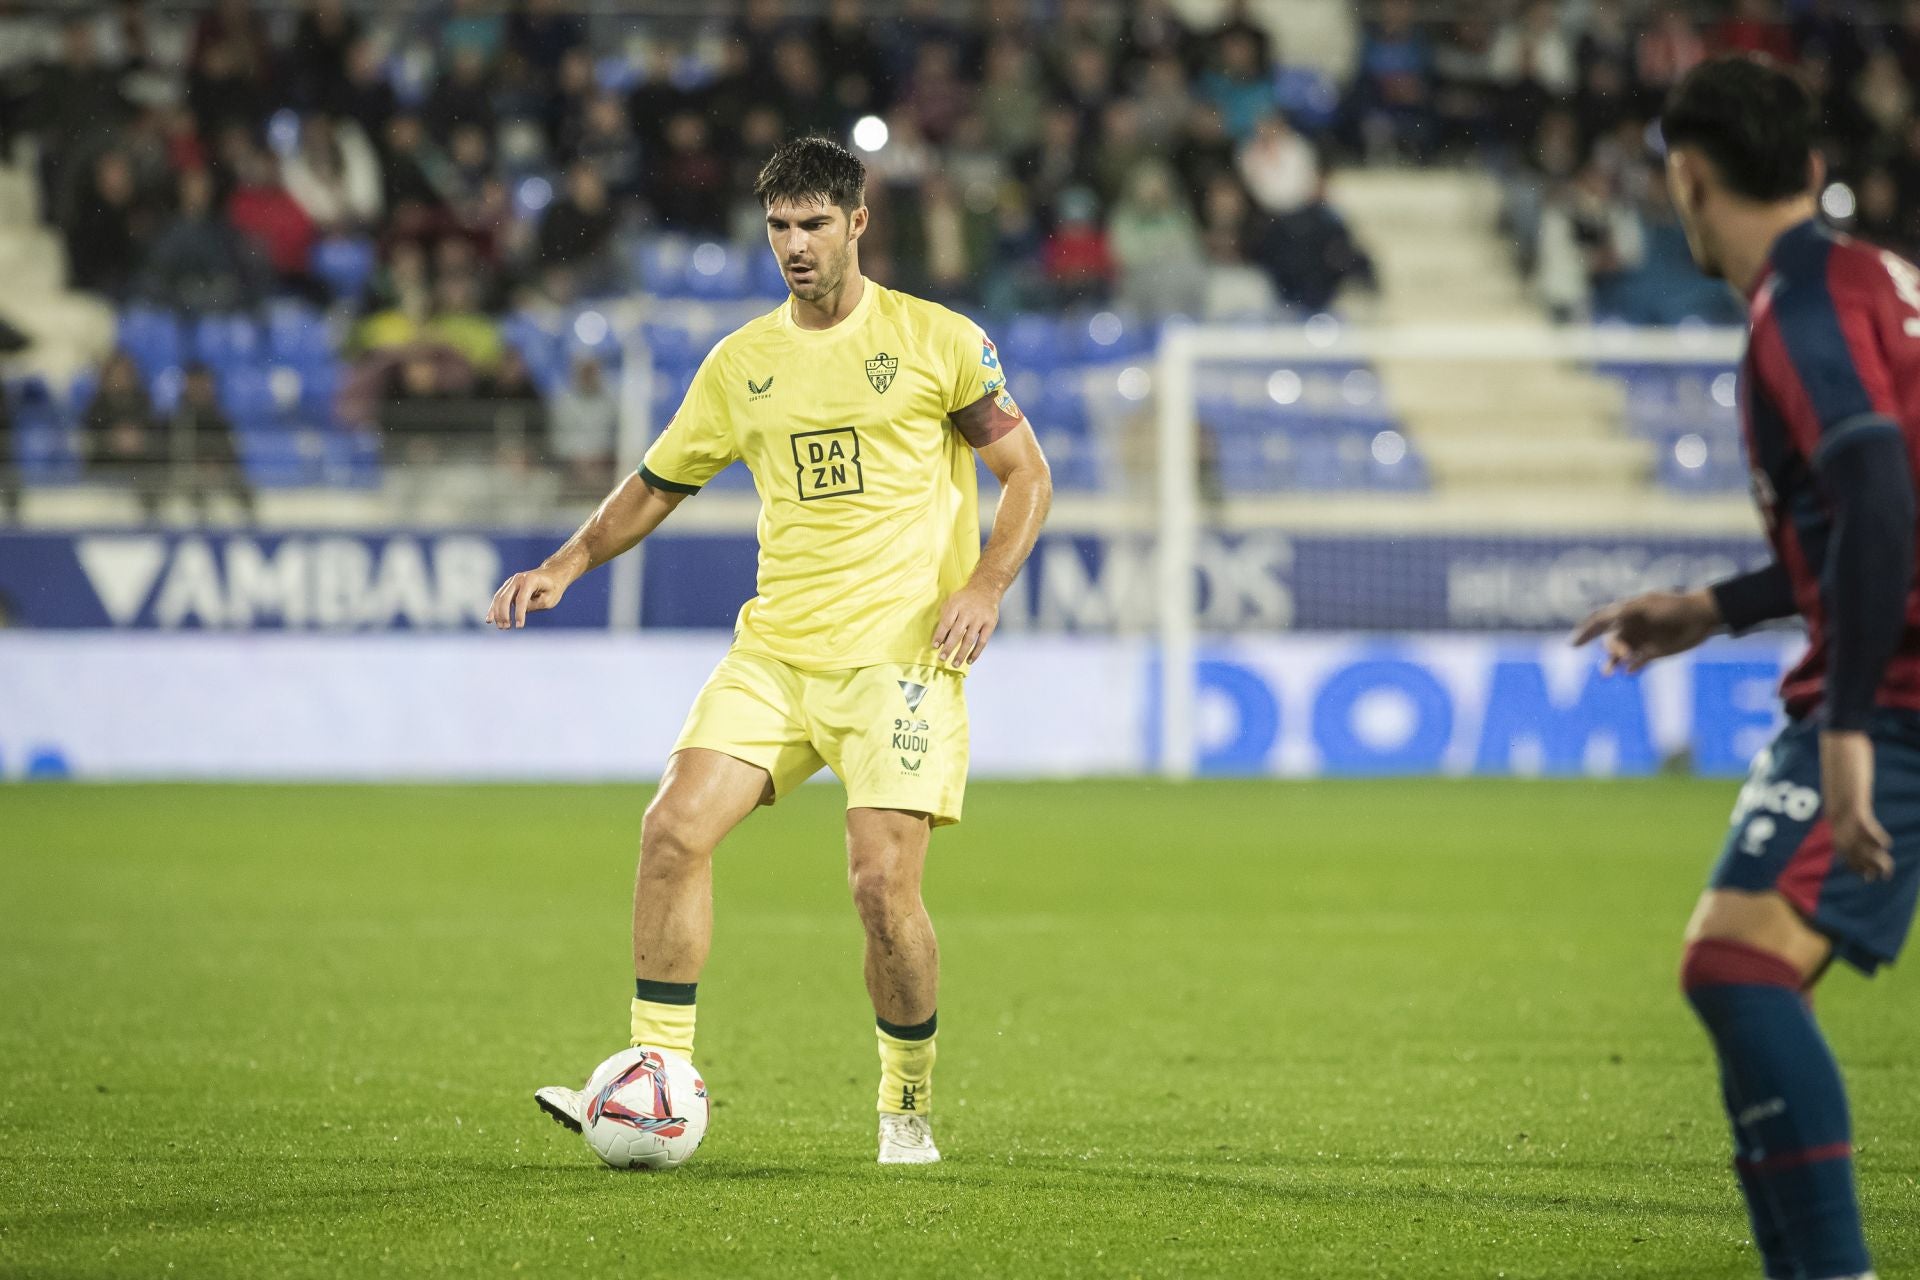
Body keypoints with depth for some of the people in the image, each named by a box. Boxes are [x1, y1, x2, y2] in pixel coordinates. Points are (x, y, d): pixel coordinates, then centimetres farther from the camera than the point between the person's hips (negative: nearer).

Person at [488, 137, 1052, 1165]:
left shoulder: (937, 339, 0)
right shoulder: (740, 363, 12)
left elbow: (1027, 473, 3)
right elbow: (658, 483, 21)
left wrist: (986, 584, -13)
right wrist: (568, 564, 5)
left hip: (899, 650, -4)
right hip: (774, 647, 4)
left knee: (882, 881, -14)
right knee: (675, 828, -14)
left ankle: (909, 1108, 7)